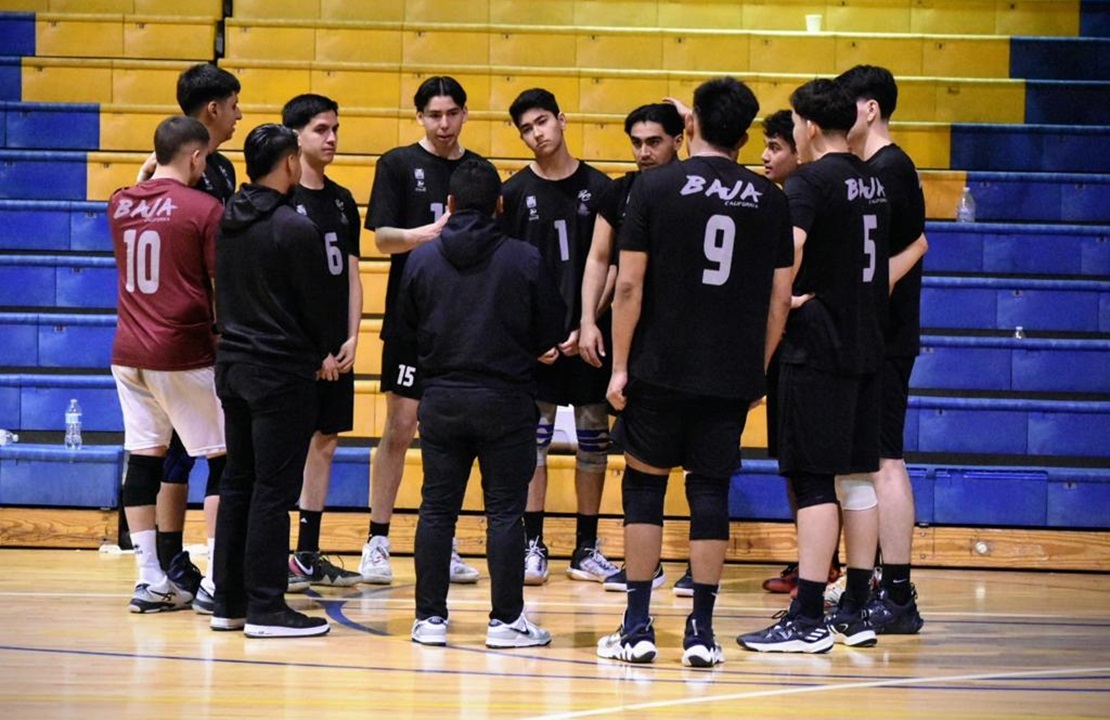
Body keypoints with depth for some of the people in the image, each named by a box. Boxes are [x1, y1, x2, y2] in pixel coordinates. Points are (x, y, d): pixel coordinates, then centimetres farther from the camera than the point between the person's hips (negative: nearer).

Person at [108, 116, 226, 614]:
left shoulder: (121, 205, 6)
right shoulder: (205, 209, -9)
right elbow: (223, 289, -9)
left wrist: (148, 172, 37)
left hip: (129, 353, 6)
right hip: (185, 356, -6)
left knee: (143, 461, 9)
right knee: (223, 460, 3)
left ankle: (152, 580, 10)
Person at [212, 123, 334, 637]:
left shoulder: (226, 222, 5)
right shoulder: (296, 229, -16)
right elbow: (315, 304, -9)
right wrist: (322, 355, 7)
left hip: (233, 364, 7)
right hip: (282, 372, -7)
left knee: (237, 483, 13)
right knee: (273, 490, -4)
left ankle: (229, 601, 16)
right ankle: (265, 609, -3)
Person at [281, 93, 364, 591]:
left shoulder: (342, 201, 14)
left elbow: (351, 274, 15)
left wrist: (352, 337, 5)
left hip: (334, 346, 7)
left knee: (324, 441, 10)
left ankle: (310, 554, 17)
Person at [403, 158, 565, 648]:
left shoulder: (422, 259, -2)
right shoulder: (525, 260, -8)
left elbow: (408, 331, 6)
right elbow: (551, 335, -2)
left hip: (441, 400, 2)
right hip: (506, 401, -2)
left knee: (437, 509, 8)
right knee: (505, 511, 2)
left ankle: (430, 616, 10)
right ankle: (506, 619, 4)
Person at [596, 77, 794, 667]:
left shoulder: (655, 187, -3)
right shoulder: (769, 198, 5)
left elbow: (630, 286, -6)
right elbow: (779, 300, 7)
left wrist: (620, 366, 0)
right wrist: (758, 370, 17)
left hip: (660, 368, -2)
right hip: (733, 375, 2)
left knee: (644, 485, 8)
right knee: (710, 490, 7)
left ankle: (637, 628, 8)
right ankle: (702, 633, 5)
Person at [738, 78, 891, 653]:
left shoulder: (811, 180, -12)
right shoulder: (873, 182, 14)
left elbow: (791, 242, -29)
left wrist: (782, 298, -14)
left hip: (817, 347, -8)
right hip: (866, 346, 8)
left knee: (814, 482, -7)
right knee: (856, 477, 11)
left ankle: (808, 620, -8)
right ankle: (855, 612, 14)